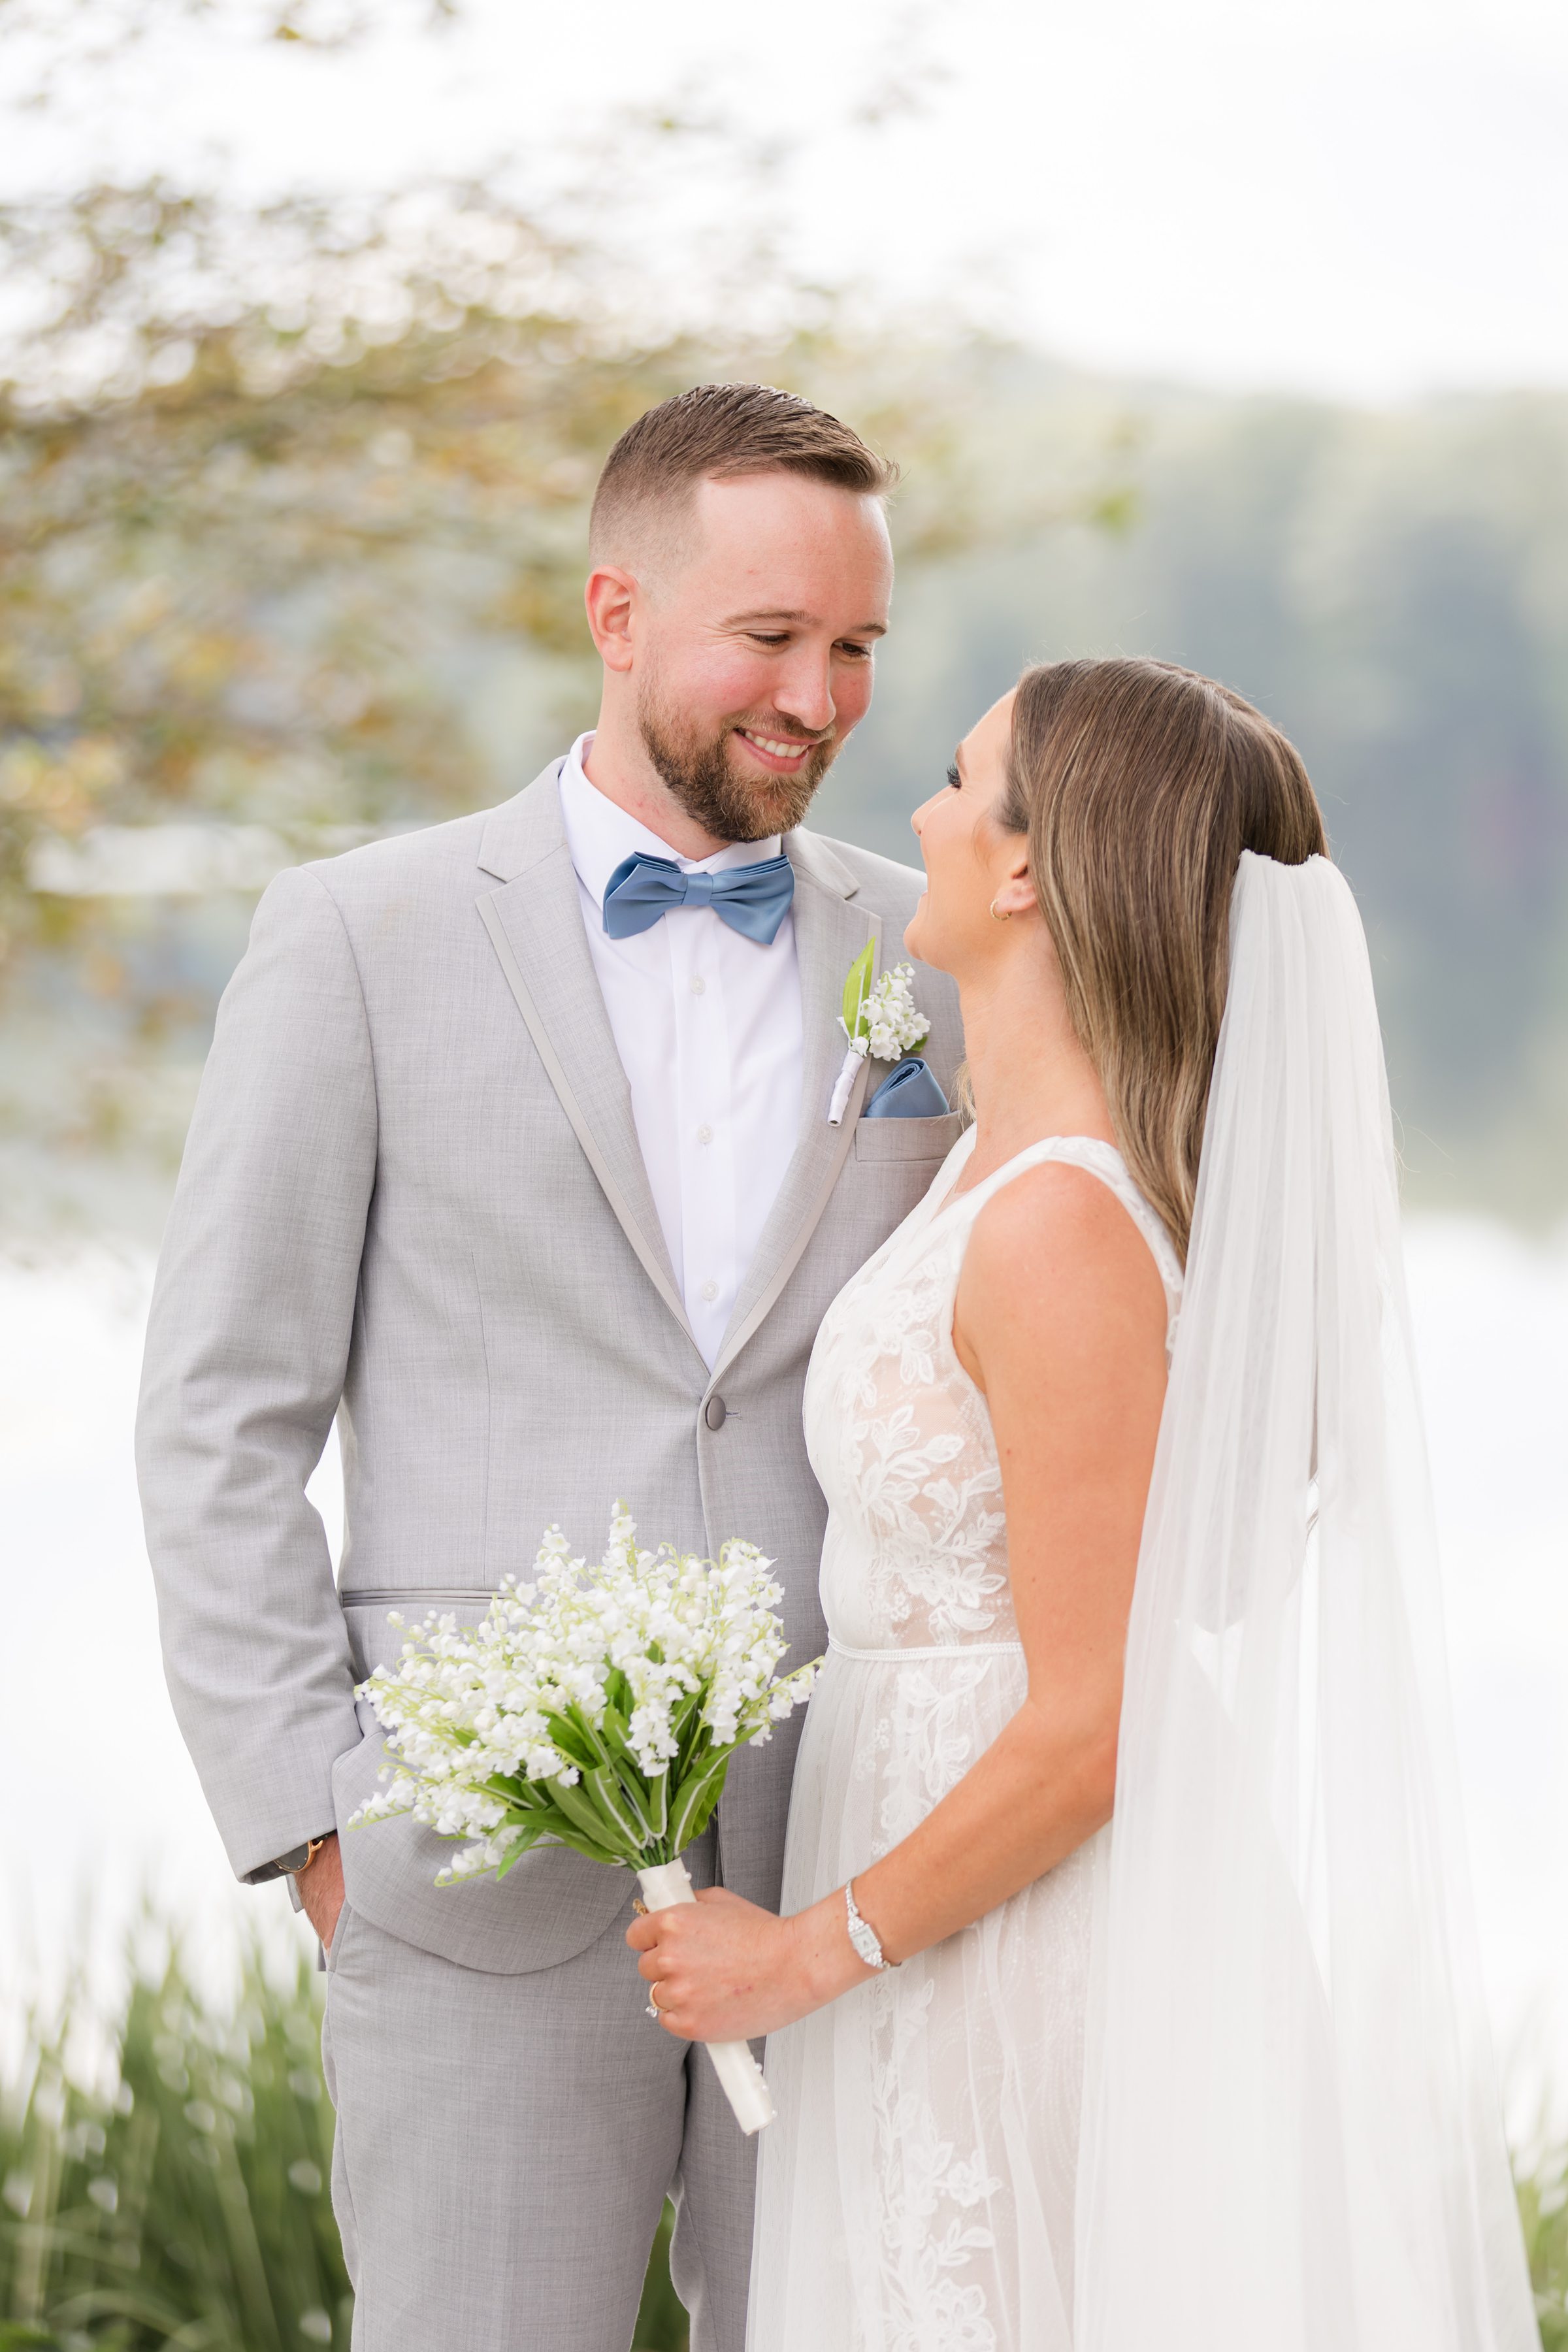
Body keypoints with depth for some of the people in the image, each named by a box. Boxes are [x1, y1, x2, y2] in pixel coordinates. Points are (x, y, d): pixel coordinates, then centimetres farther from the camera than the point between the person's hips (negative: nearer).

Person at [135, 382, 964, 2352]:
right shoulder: (360, 939, 1)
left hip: (851, 1870, 3)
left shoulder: (937, 961, 9)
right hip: (494, 1872, -2)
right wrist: (310, 1819, -6)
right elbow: (221, 1418, 0)